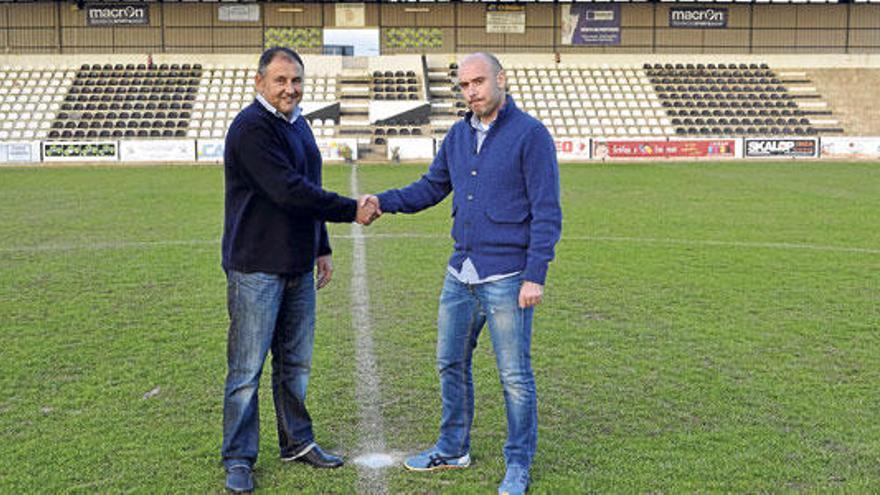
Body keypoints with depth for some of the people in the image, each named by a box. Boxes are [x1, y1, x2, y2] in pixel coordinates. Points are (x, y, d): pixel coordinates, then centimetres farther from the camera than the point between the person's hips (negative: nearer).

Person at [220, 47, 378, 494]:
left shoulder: (298, 124, 15)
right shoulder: (251, 128, -15)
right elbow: (288, 192, -23)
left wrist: (322, 248, 22)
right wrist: (352, 211, -16)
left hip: (298, 266, 8)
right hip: (256, 269, -8)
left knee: (296, 361, 16)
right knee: (247, 368, 0)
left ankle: (297, 441, 29)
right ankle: (238, 458, 12)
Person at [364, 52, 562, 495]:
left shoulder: (531, 135, -10)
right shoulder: (458, 135, 10)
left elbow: (547, 212, -12)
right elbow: (430, 188, 17)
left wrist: (536, 276, -17)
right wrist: (383, 201, -1)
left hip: (507, 279, -7)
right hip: (460, 274, 7)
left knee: (515, 376, 3)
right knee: (451, 363, 16)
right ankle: (452, 449, 34)